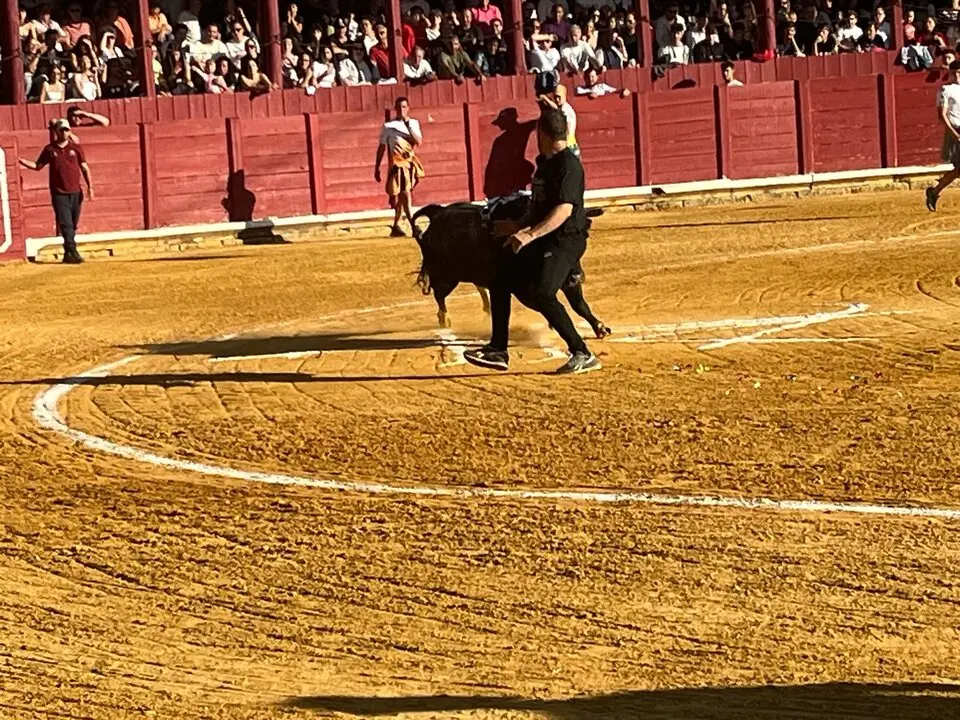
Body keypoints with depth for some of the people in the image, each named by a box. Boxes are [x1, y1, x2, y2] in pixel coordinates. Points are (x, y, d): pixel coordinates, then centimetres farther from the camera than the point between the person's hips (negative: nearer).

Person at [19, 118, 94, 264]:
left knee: (73, 225, 6)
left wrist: (90, 187, -3)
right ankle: (72, 252, -16)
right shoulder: (50, 149, 5)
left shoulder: (76, 148, 6)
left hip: (75, 192, 2)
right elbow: (38, 165, 12)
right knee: (66, 224, -11)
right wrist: (22, 161, -3)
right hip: (59, 194, -2)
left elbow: (84, 168, 7)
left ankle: (69, 254, 15)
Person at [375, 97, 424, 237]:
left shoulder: (413, 123, 10)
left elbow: (418, 142, -6)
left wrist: (408, 125, -13)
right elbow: (381, 148, 8)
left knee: (401, 194, 5)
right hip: (396, 163, -2)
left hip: (410, 162, 2)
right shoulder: (389, 126, 5)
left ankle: (396, 226, 15)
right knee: (405, 192, -12)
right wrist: (377, 168, 7)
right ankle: (413, 225, -14)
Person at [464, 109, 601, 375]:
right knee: (502, 281, 11)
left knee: (541, 294, -26)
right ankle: (498, 351, 17)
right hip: (544, 239, 10)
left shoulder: (568, 165, -17)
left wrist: (530, 235, -34)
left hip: (566, 239, -10)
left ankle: (582, 354, -22)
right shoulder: (545, 162, 12)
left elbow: (564, 210, -28)